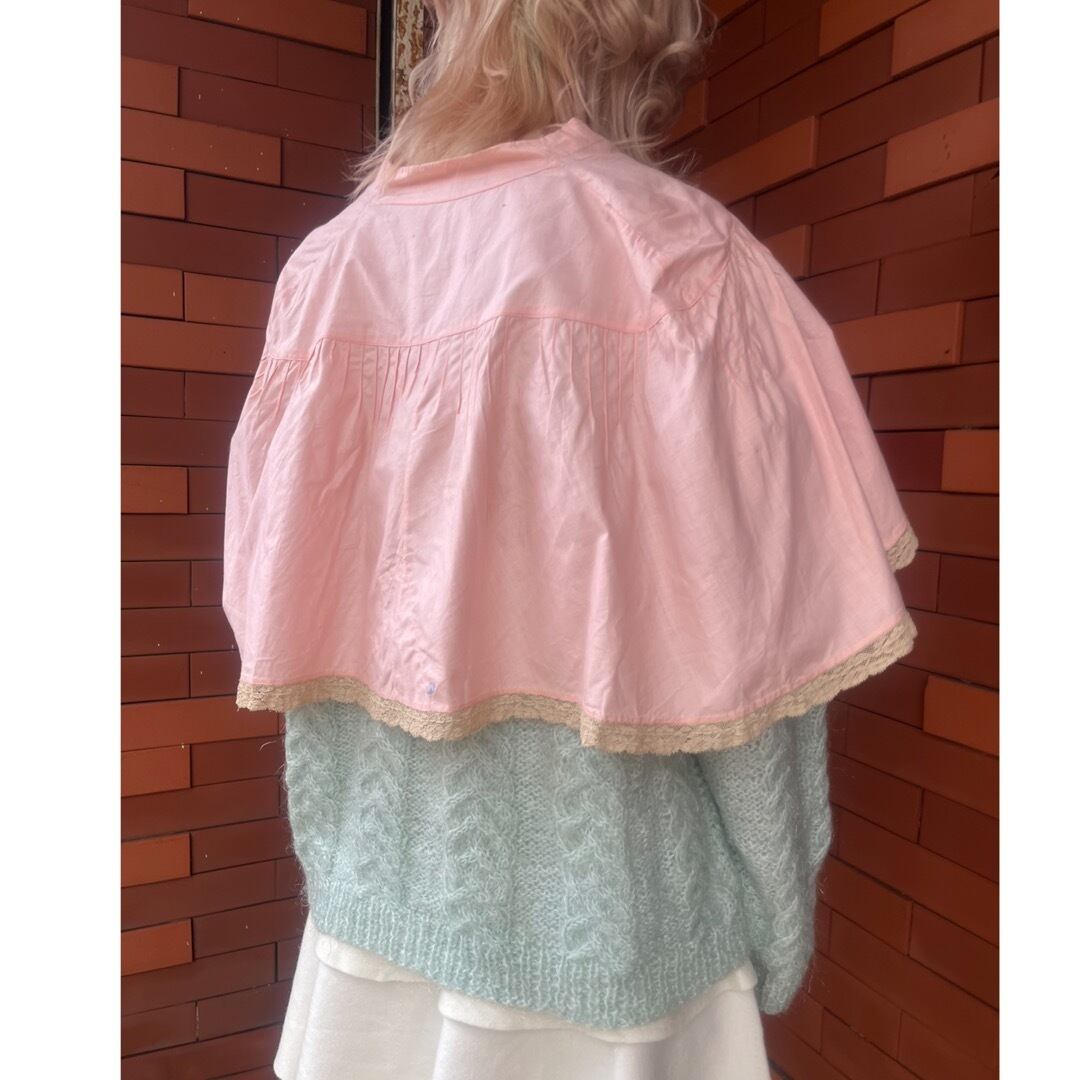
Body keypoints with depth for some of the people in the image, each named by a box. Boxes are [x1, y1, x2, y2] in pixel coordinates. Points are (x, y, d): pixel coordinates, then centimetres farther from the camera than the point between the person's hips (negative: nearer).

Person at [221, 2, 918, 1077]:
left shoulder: (331, 262, -3)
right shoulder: (680, 256, -15)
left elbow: (283, 619, -1)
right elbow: (746, 648, -16)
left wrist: (341, 877, 13)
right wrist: (778, 935, 1)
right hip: (604, 930, -3)